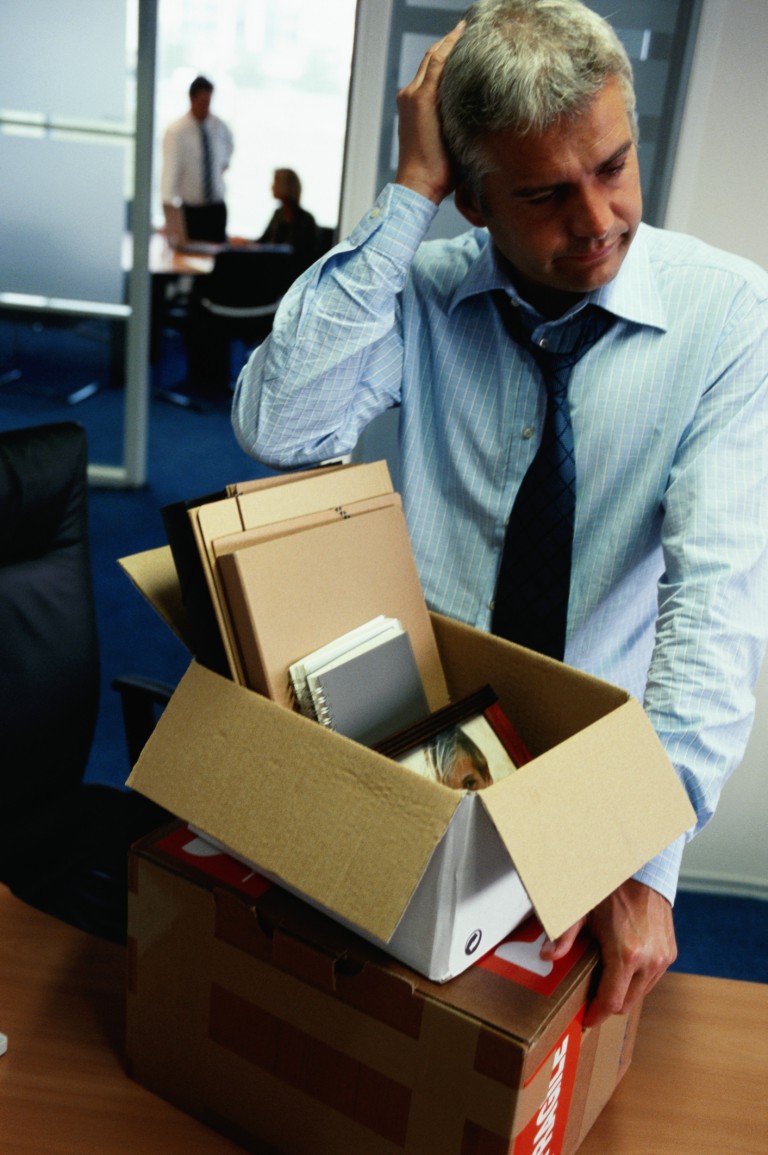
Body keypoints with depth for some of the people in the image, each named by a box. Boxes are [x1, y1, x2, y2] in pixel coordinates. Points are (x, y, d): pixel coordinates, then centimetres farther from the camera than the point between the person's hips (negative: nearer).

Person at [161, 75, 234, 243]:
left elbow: (228, 142, 29)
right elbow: (170, 170, -20)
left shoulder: (219, 127, 3)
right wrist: (168, 206, -30)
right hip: (190, 210, -3)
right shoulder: (176, 131, -11)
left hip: (217, 208, 4)